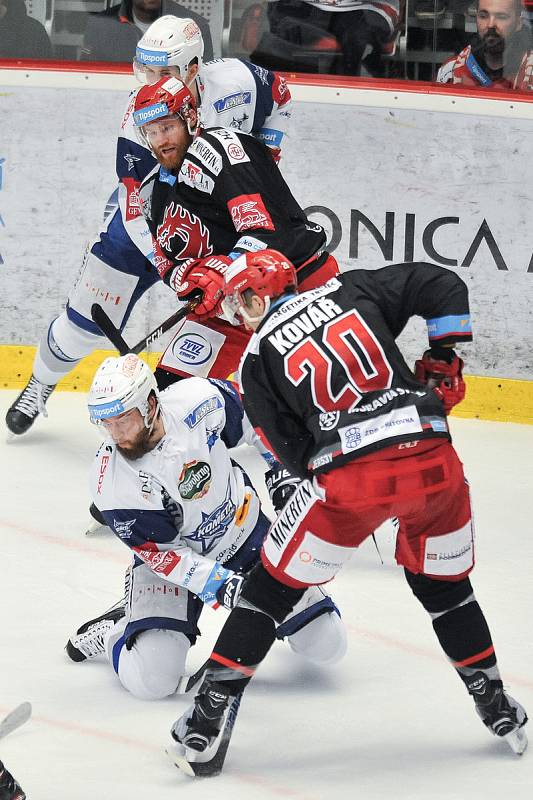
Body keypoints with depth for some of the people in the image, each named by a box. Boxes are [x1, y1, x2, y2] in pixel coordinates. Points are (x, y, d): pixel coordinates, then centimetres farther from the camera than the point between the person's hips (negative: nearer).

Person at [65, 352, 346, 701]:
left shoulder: (200, 400, -24)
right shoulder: (112, 484, -26)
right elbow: (161, 554, -21)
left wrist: (281, 470, -1)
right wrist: (222, 584, -31)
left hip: (246, 532, 2)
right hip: (175, 559, -2)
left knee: (326, 644, -1)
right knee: (151, 679, -21)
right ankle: (112, 632, 12)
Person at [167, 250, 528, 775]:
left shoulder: (257, 359, 10)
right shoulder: (348, 292, 16)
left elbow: (295, 452, 7)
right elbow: (441, 286, 11)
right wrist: (443, 358, 19)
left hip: (349, 477, -3)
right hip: (434, 464, 3)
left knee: (271, 588, 11)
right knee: (444, 584, 27)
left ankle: (208, 720, 9)